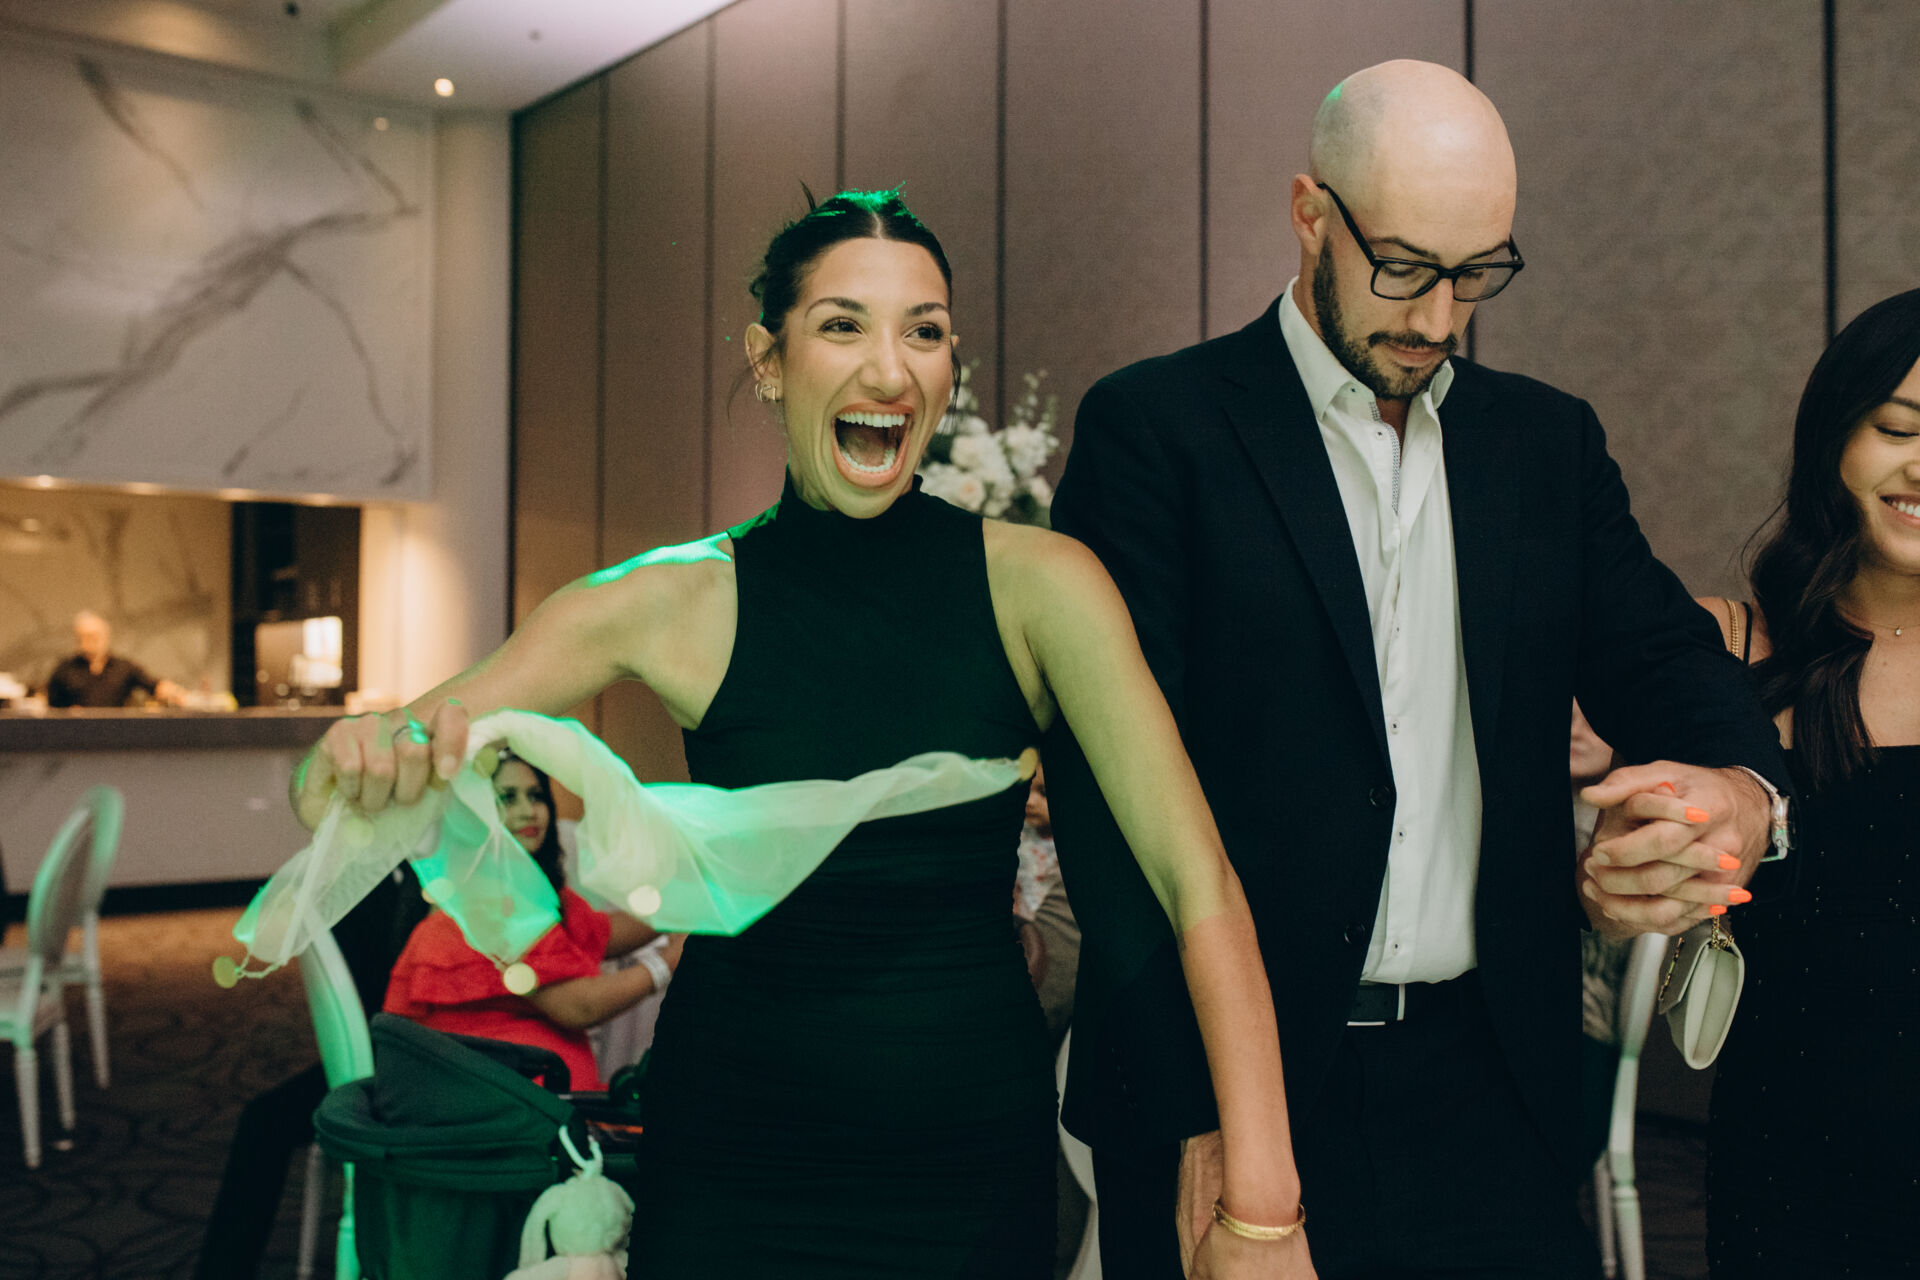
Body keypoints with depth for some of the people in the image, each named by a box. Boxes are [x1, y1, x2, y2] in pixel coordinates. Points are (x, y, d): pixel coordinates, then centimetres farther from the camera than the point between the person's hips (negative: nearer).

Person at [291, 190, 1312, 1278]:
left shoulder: (1035, 583, -10)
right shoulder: (675, 602, -9)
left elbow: (1198, 881, -15)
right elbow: (331, 794, -8)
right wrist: (367, 764, -32)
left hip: (977, 1154, 0)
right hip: (735, 1158, 1)